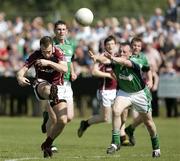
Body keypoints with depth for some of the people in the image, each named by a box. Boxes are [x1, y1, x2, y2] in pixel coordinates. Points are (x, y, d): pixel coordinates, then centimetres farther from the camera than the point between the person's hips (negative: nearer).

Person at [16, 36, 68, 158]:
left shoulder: (58, 53, -8)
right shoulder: (35, 56, -6)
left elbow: (64, 69, -25)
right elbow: (22, 70, -14)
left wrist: (49, 62, -38)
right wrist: (20, 77, -39)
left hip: (57, 87, 1)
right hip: (41, 84, -1)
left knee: (63, 121, -12)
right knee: (47, 88, -42)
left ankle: (47, 144, 10)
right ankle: (52, 95, -80)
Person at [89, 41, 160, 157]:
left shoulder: (136, 61, -27)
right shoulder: (117, 60, -15)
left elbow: (126, 62, -48)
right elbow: (106, 60, -34)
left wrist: (114, 59, -68)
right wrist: (97, 58, -56)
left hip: (140, 93, -2)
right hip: (124, 92, 2)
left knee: (148, 121, 9)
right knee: (116, 111, -24)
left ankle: (156, 147, 31)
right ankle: (115, 142, -17)